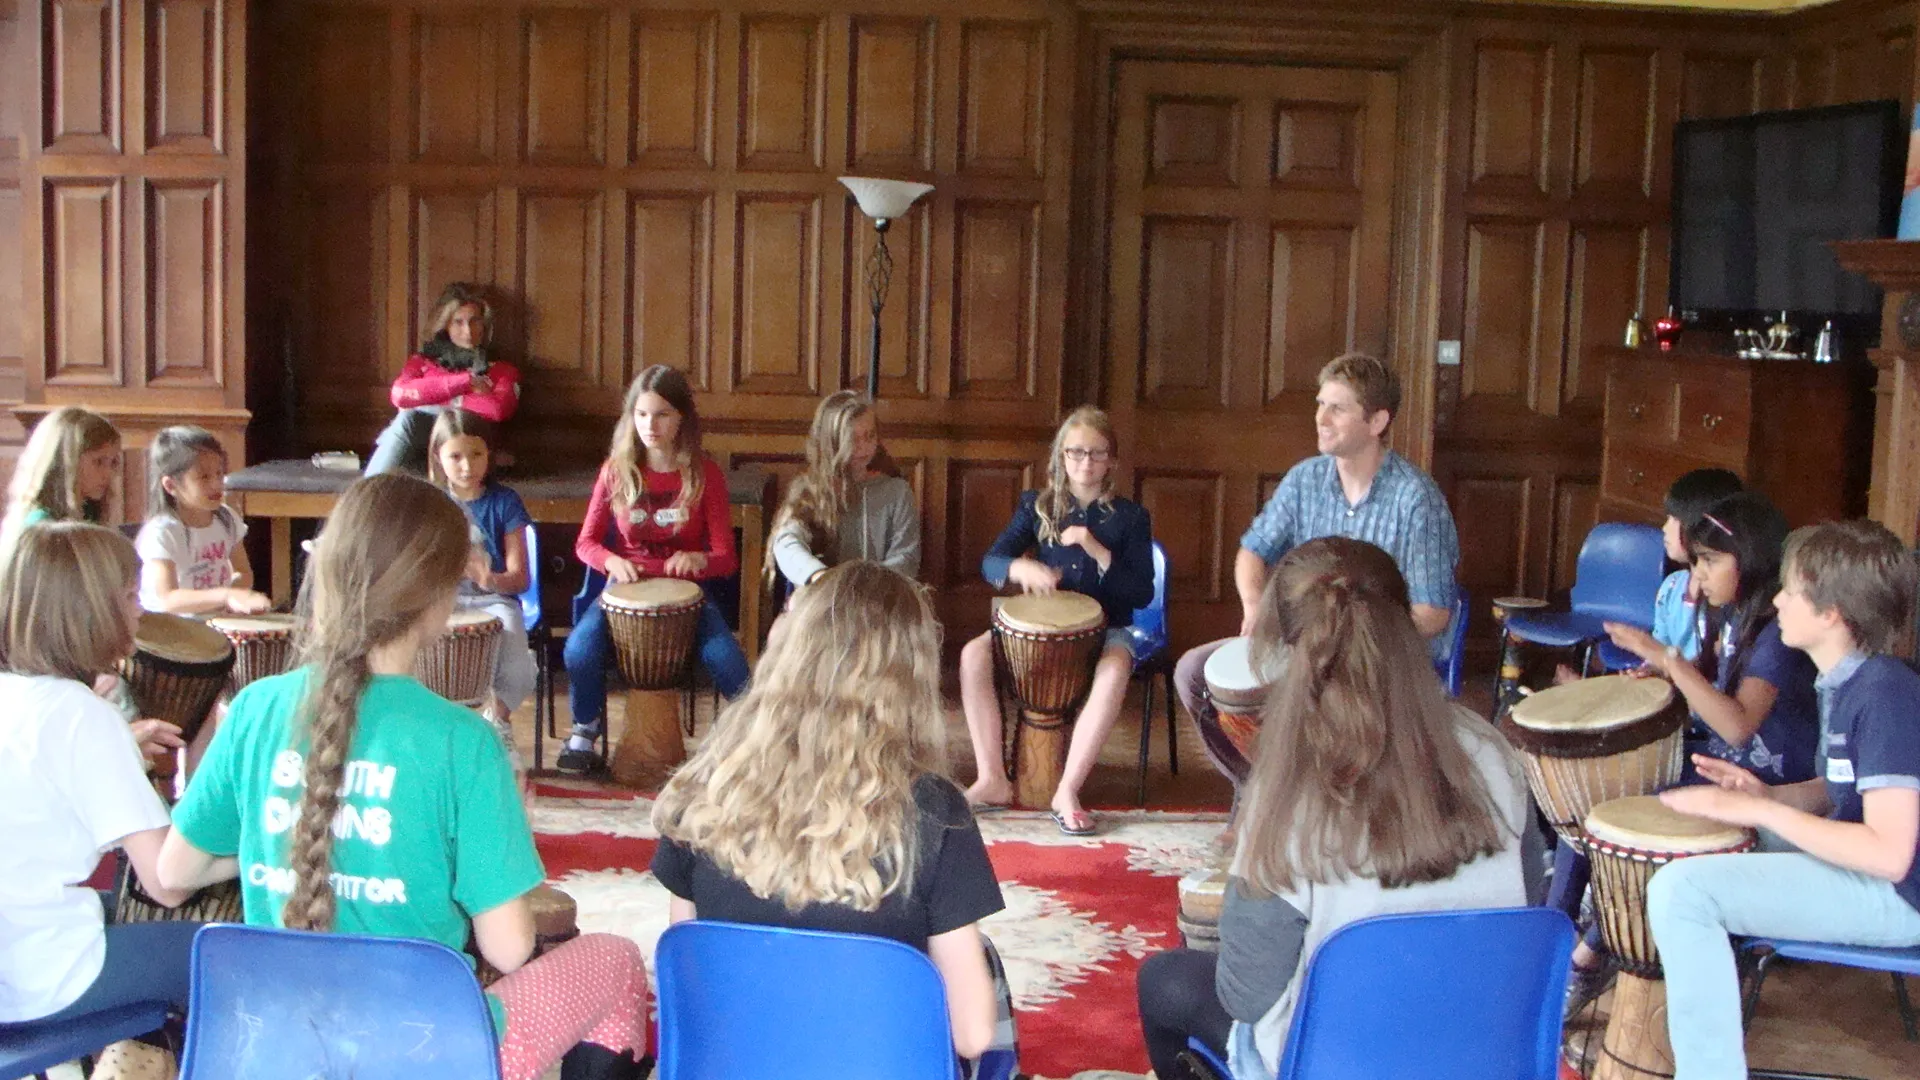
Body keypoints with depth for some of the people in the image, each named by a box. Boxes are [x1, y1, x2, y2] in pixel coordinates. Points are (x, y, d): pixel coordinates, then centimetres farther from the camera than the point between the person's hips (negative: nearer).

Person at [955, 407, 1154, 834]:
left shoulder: (1129, 517, 1)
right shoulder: (1037, 506, 7)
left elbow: (1143, 594, -6)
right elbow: (990, 562, -1)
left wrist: (1097, 551, -19)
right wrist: (1020, 567, -25)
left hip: (1105, 626, -2)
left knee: (1114, 671, -38)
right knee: (974, 655, -24)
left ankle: (1068, 790, -31)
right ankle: (992, 780, -16)